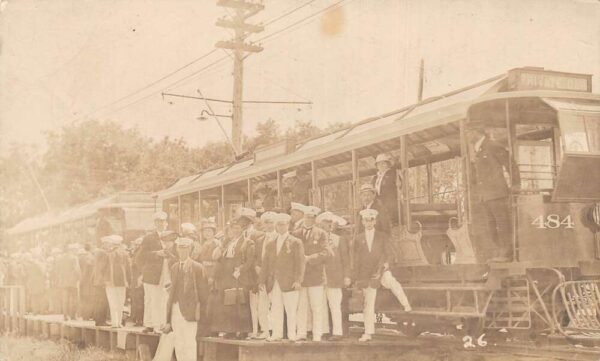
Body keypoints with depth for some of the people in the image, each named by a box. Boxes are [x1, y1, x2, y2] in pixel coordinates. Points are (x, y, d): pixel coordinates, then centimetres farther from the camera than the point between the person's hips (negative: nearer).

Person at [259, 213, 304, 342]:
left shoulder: (296, 243, 4)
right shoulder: (270, 245, 19)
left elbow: (300, 263, -3)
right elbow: (266, 264, 16)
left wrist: (298, 279, -13)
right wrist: (262, 280, 8)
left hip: (289, 282, -4)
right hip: (274, 283, 4)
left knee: (291, 310, -3)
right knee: (275, 309, 3)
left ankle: (292, 334, 2)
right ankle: (276, 334, 7)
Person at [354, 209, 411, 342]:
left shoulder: (383, 236, 6)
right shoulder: (358, 238, 10)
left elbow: (386, 253, -3)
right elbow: (356, 259, 10)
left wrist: (380, 268, -17)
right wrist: (357, 278, 6)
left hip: (381, 270, -2)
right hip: (366, 275, 2)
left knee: (390, 281, -36)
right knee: (368, 303, 3)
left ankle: (406, 305, -25)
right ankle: (368, 333, 10)